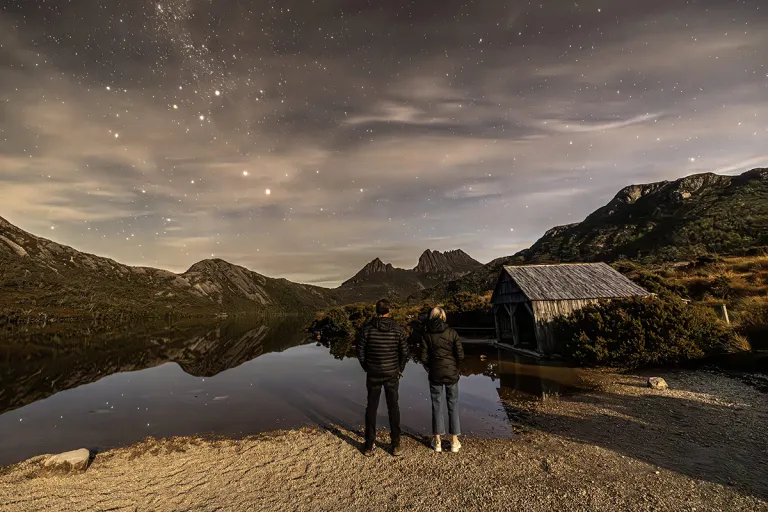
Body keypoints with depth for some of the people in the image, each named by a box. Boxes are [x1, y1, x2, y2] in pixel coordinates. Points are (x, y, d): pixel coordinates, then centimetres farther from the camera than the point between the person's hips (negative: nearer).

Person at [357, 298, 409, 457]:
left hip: (373, 374, 0)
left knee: (371, 408, 13)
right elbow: (404, 352, -5)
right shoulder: (397, 329, -9)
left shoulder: (368, 328, -10)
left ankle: (369, 446, 21)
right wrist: (400, 369, 10)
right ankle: (396, 446, 21)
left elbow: (360, 351, -6)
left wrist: (367, 368, 9)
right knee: (393, 408, 13)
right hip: (392, 374, 0)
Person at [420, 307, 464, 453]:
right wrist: (453, 363, 10)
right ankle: (454, 442, 23)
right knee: (453, 405, 14)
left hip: (435, 374, 0)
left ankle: (437, 441, 23)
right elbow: (460, 355, -8)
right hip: (452, 373, 0)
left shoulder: (426, 334, -7)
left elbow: (424, 357, -8)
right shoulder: (452, 332, -8)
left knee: (437, 405, 13)